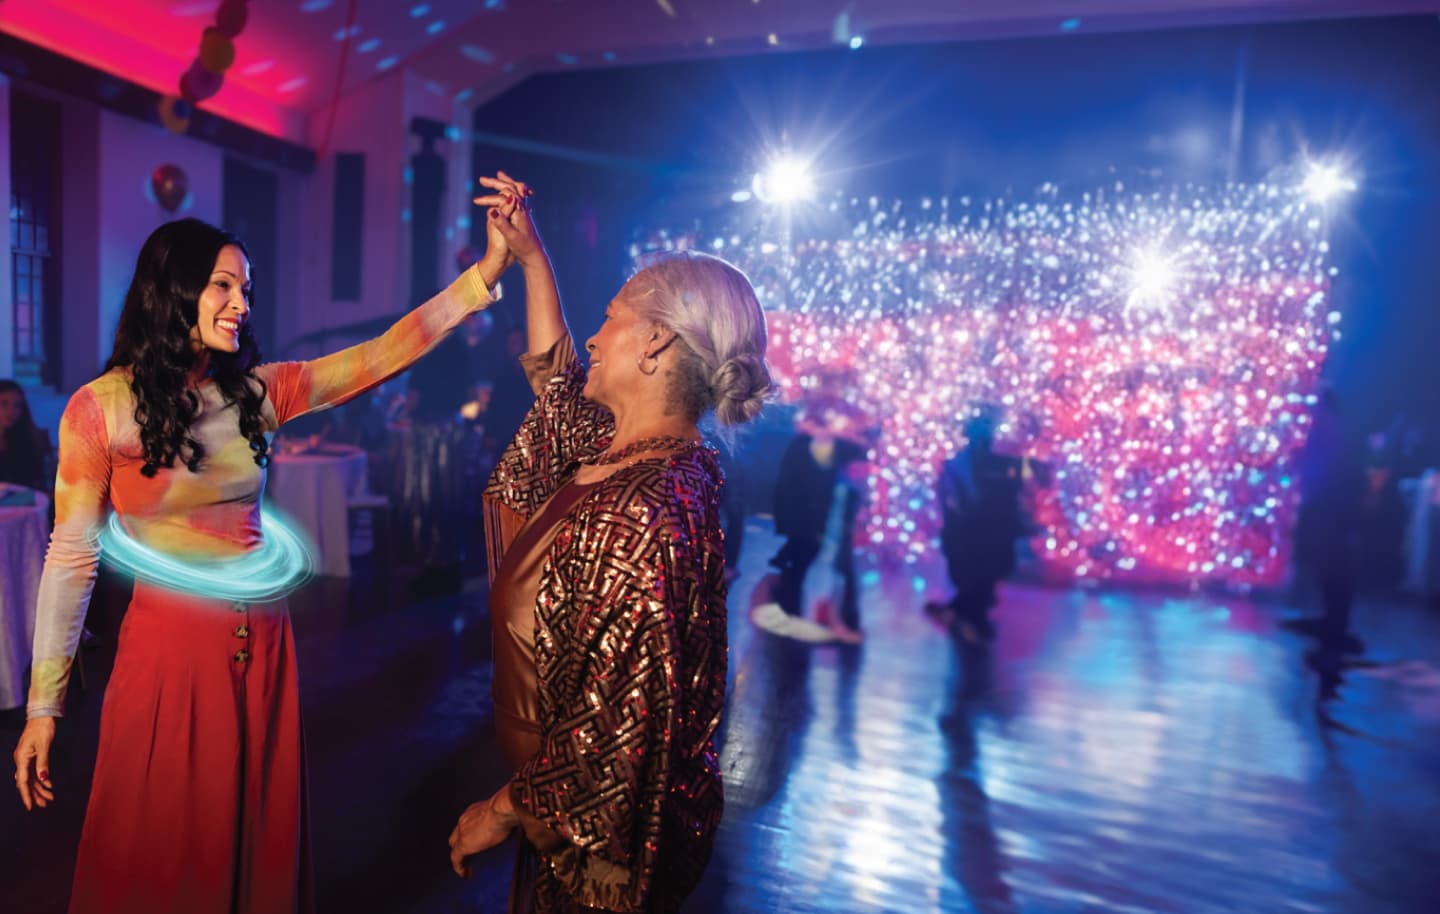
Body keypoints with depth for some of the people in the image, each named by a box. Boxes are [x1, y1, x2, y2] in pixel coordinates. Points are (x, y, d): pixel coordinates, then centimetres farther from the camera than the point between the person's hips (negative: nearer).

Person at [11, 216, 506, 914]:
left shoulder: (257, 392, 1)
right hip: (169, 645, -4)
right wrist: (43, 705, -4)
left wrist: (487, 269, -10)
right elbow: (71, 556, -6)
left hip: (263, 640, 4)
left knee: (261, 840, 19)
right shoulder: (100, 408, -9)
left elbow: (384, 354, -4)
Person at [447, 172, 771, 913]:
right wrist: (531, 255, 17)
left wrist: (508, 808, -15)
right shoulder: (617, 451, -4)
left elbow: (622, 722, -30)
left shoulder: (641, 515, -32)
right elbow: (556, 380, 16)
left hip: (600, 836, -8)